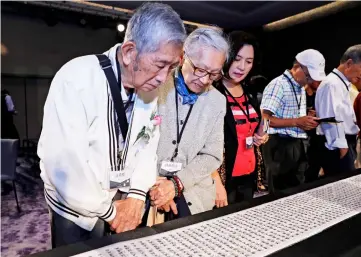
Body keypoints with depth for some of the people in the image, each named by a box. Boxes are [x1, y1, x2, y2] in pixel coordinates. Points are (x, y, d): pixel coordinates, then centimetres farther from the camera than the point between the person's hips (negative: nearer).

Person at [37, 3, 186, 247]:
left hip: (125, 201, 5)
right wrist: (107, 211, -16)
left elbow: (148, 143, -1)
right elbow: (63, 165, -28)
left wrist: (136, 194, -11)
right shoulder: (76, 80, -26)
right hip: (77, 210, -4)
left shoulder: (150, 86, -8)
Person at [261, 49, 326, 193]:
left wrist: (307, 121, 4)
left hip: (298, 145, 9)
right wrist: (297, 122, -24)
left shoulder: (301, 88, 16)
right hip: (280, 145, -9)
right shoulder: (278, 85, -14)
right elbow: (264, 119, -22)